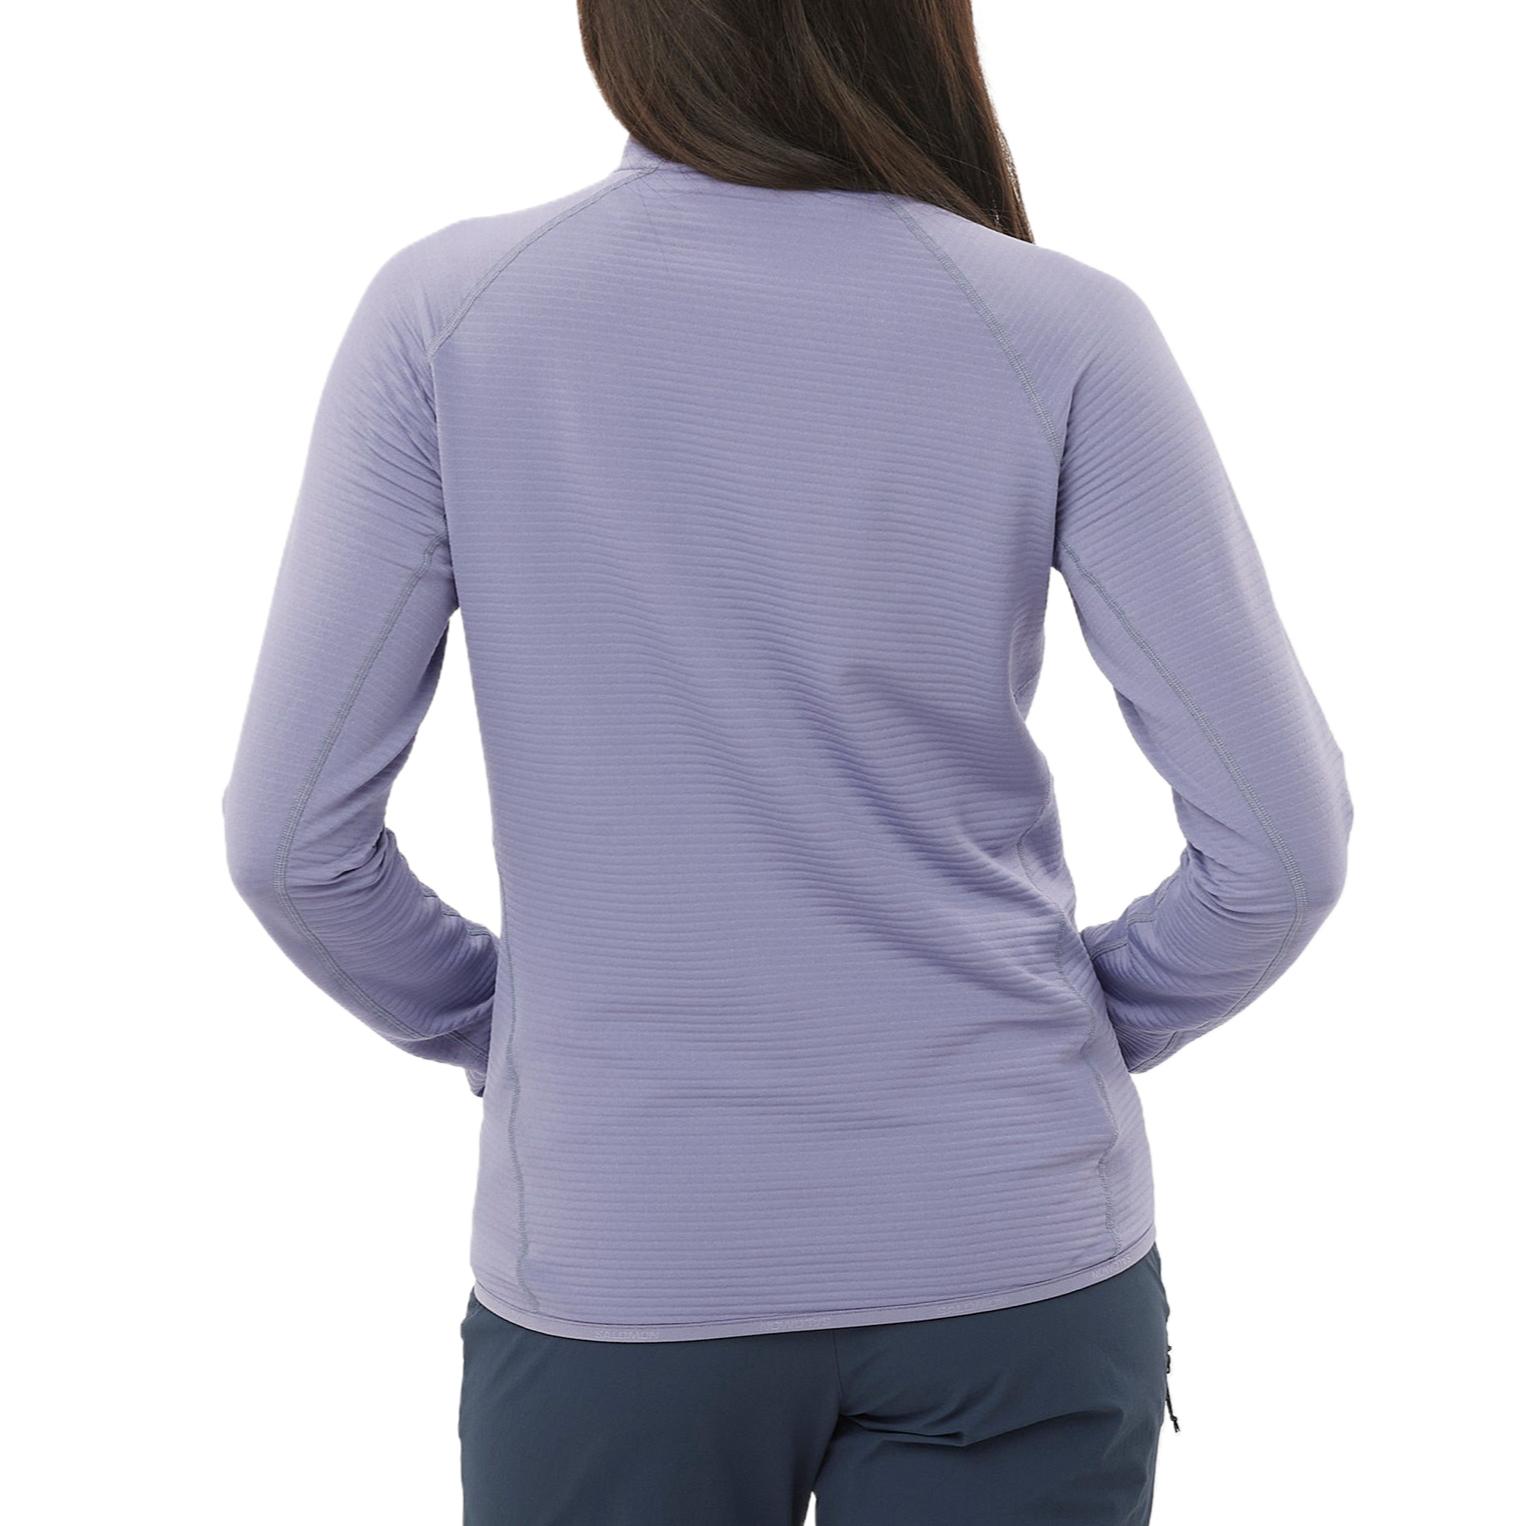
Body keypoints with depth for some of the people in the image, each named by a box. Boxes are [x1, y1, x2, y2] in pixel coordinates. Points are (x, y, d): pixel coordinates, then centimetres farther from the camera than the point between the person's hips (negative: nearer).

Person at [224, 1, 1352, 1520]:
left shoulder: (445, 316, -9)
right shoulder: (1059, 336, -10)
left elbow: (291, 835, -8)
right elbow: (1280, 843, -9)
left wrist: (496, 1026, 9)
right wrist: (1089, 1022, 9)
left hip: (616, 1275, 1)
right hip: (1010, 1270, 0)